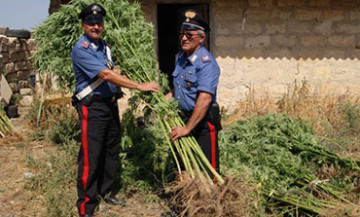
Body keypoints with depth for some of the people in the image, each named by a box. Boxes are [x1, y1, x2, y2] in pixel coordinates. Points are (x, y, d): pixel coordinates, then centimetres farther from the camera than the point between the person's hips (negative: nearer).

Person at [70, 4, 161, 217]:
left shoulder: (104, 46, 10)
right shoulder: (81, 49, -17)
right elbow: (105, 75, -26)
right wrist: (140, 86, -29)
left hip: (110, 103, 8)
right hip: (92, 106, -8)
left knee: (112, 151, 15)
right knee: (91, 156, -6)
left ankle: (105, 191, 31)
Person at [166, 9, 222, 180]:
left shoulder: (206, 63, -21)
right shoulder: (180, 58, 7)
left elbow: (205, 99, -30)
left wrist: (187, 128, -30)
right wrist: (165, 99, 8)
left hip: (203, 121, -9)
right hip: (184, 117, 9)